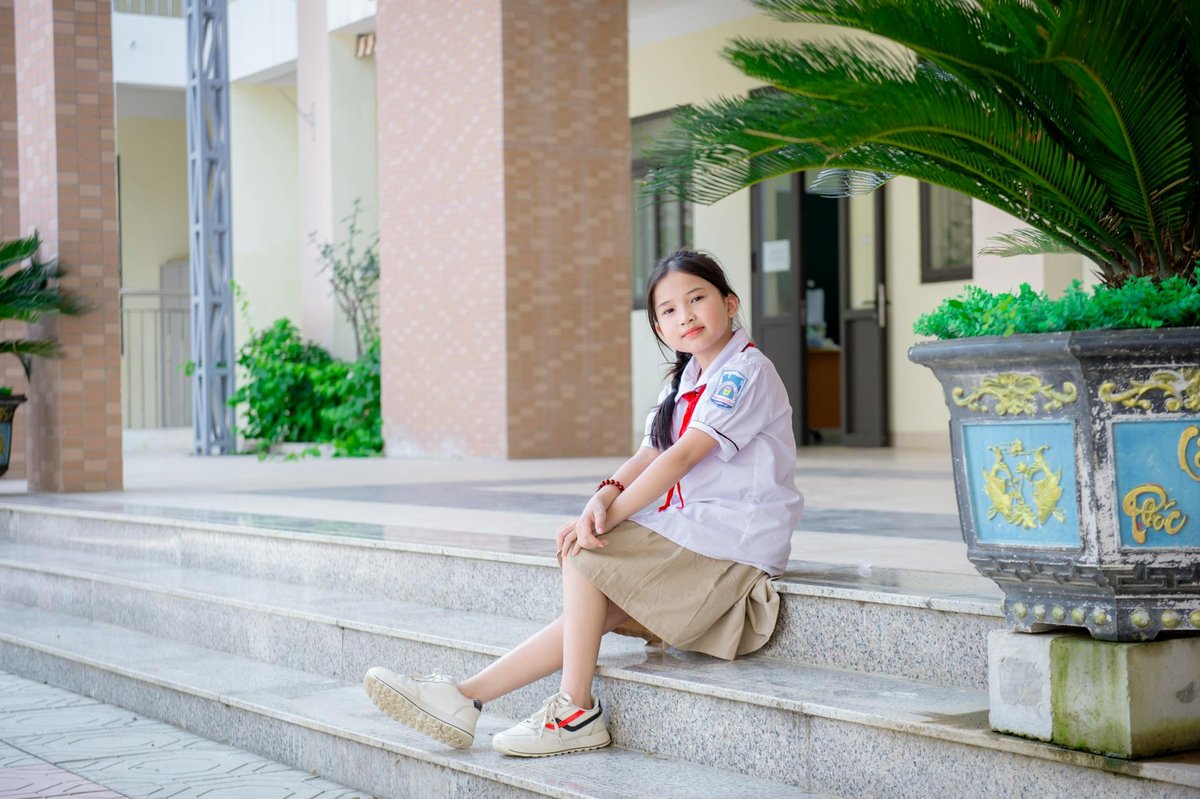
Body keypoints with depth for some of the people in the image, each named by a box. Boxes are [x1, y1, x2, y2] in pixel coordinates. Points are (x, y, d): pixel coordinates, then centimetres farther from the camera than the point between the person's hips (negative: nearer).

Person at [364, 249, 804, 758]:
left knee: (585, 557, -17)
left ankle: (576, 712, -13)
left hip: (734, 539, -8)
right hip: (693, 530, 8)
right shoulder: (687, 381, 17)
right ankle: (466, 697, -12)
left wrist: (611, 516, -21)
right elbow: (650, 456, 5)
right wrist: (606, 495, -16)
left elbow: (682, 456, -19)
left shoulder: (745, 370, -12)